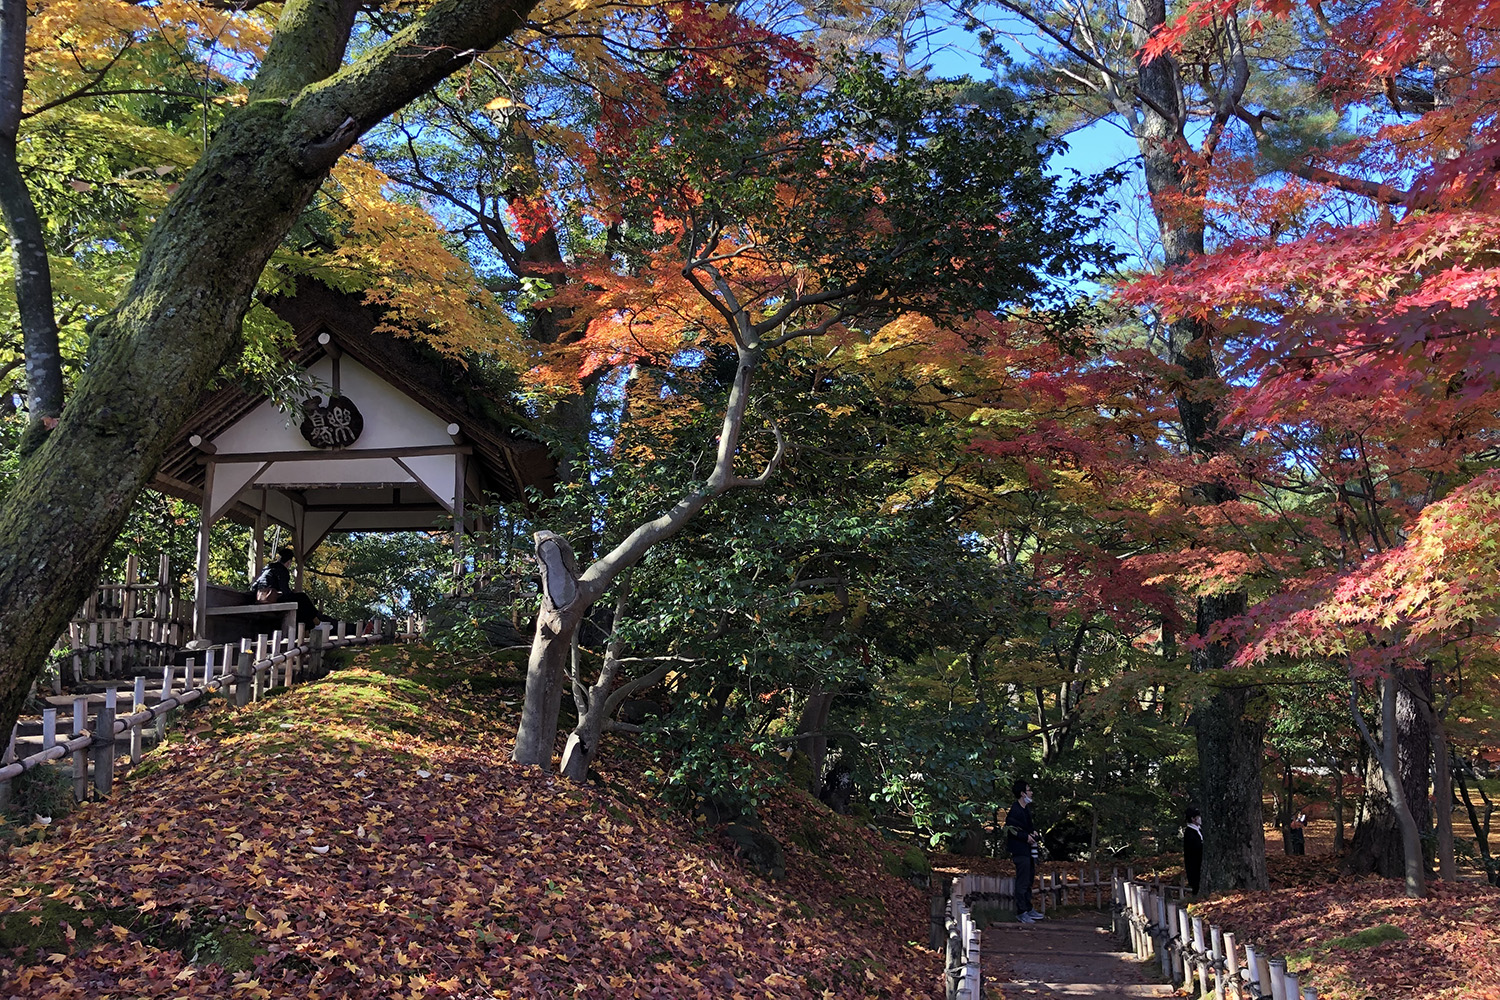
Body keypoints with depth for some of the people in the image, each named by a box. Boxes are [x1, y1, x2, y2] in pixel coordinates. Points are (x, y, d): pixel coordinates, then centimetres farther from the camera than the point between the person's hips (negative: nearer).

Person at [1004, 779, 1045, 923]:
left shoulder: (1026, 808, 12)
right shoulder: (1015, 811, -18)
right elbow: (1009, 829, -22)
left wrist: (1033, 830, 7)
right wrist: (1026, 837, -17)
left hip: (1029, 850, 10)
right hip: (1020, 850, -10)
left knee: (1029, 880, 17)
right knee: (1022, 882, -6)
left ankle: (1028, 909, 27)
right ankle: (1021, 912, 0)